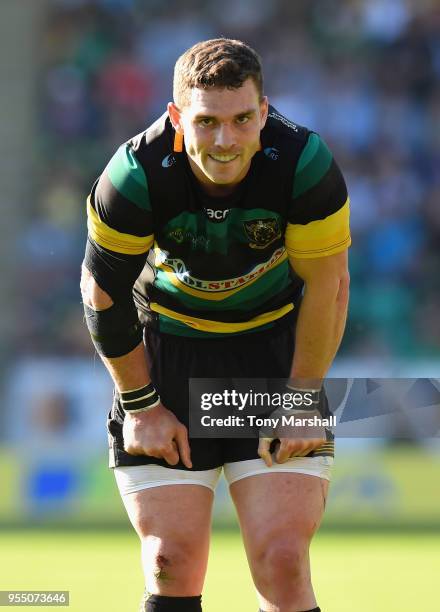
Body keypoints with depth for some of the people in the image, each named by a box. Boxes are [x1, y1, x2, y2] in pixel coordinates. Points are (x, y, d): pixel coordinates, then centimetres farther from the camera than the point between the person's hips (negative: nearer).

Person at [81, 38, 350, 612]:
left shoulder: (304, 165, -24)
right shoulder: (137, 176, -24)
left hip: (275, 343, 0)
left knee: (283, 562, -12)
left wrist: (303, 400, -5)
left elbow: (328, 285, -10)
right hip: (165, 344, 0)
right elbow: (104, 294, -9)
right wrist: (141, 405, -4)